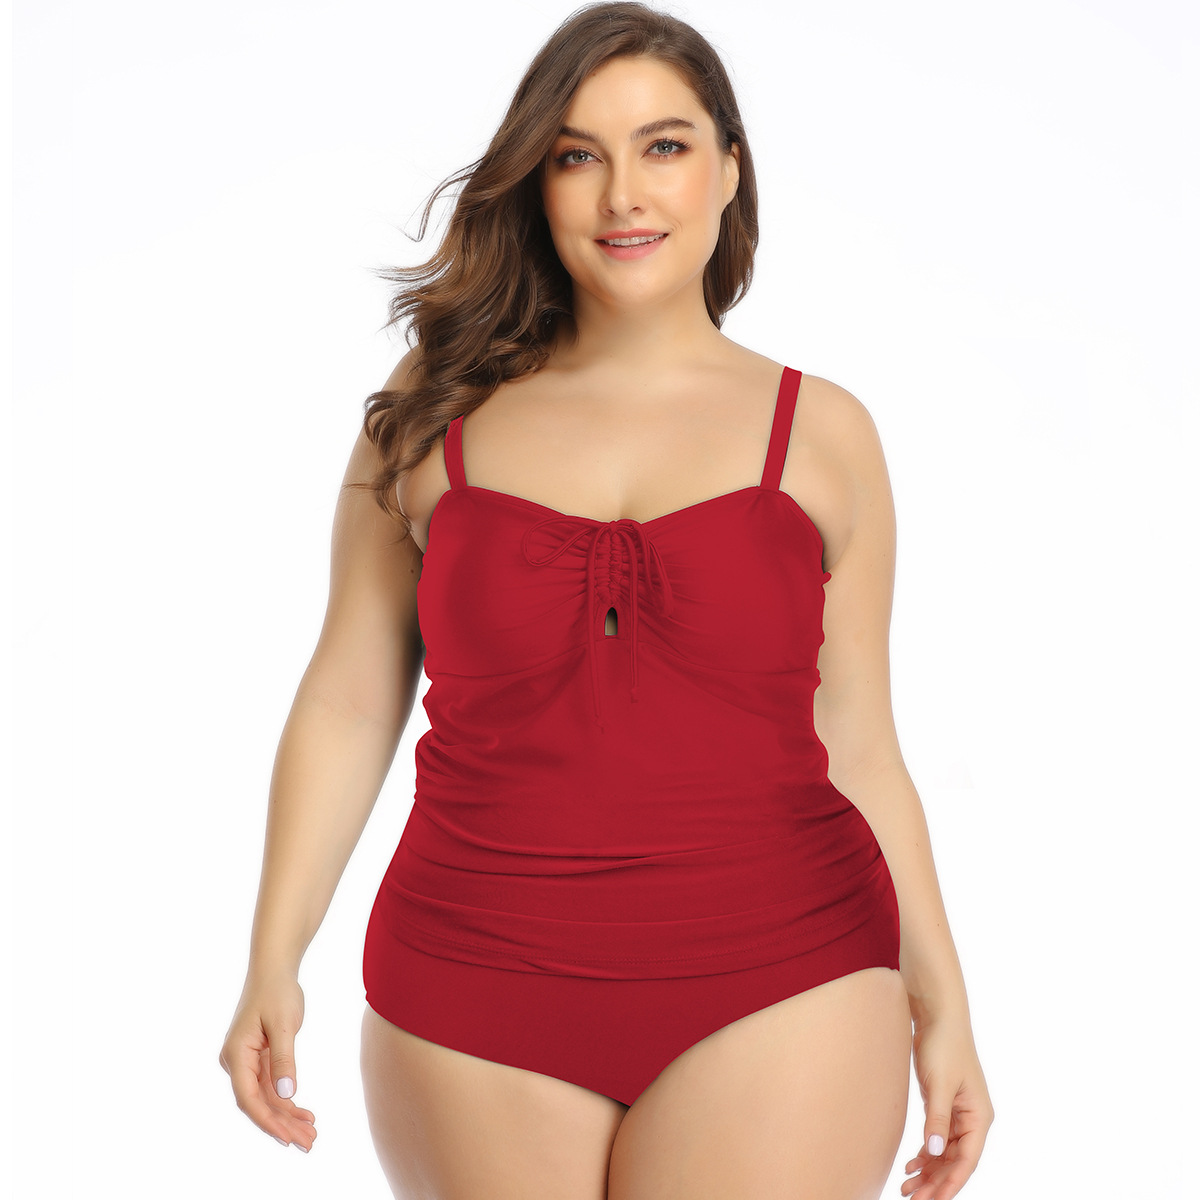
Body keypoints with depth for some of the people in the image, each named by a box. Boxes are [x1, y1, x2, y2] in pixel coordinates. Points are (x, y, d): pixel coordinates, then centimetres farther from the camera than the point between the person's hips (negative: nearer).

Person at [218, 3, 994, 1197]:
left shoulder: (821, 435, 5)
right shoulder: (435, 414, 5)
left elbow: (857, 748, 7)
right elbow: (346, 706, 6)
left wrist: (940, 1003, 5)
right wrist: (272, 963, 2)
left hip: (778, 1001, 0)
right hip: (477, 1012, 1)